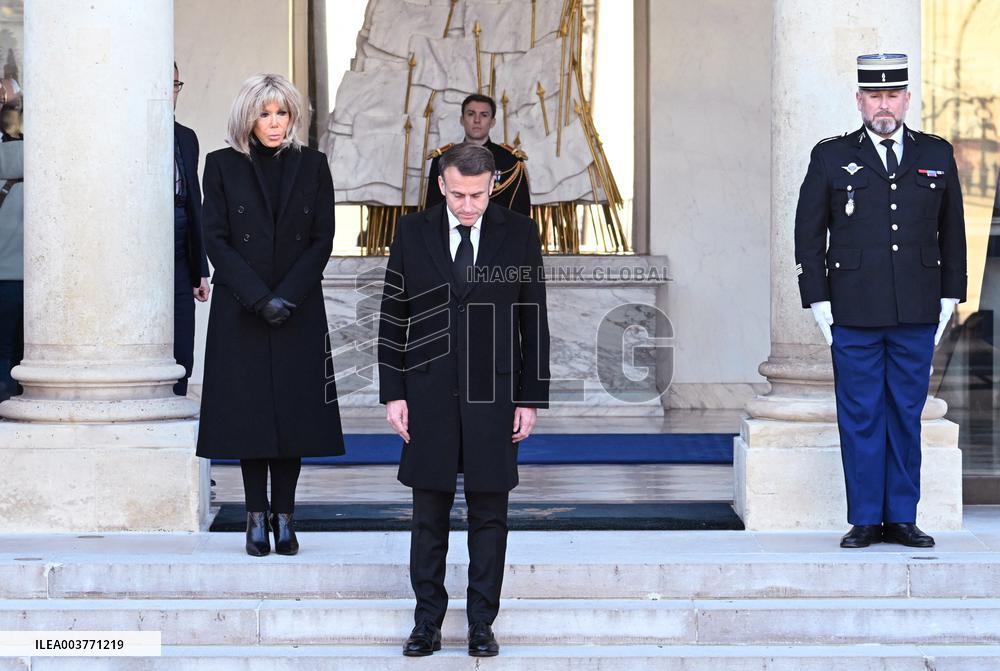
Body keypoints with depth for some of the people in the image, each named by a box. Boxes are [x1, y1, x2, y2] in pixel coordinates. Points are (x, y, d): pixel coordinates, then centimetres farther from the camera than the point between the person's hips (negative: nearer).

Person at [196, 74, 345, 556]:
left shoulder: (312, 166, 5)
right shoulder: (223, 166, 1)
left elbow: (322, 240, 2)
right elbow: (216, 240, -3)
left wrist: (286, 296, -9)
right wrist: (258, 298, -12)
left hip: (299, 311, 1)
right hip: (240, 312, -1)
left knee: (294, 409, -1)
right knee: (249, 408, -1)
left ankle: (283, 516, 5)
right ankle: (257, 517, 5)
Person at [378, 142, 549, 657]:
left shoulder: (519, 234, 0)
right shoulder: (412, 233, 1)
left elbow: (533, 321, 2)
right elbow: (393, 318, 4)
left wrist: (532, 399, -1)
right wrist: (393, 394, -1)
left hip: (494, 393, -1)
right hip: (429, 395, 1)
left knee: (489, 515, 5)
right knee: (429, 515, 5)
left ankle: (482, 625, 13)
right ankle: (427, 624, 13)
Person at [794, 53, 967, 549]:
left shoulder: (937, 156, 9)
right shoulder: (831, 157, 4)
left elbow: (952, 233, 14)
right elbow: (809, 235, 5)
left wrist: (949, 299, 8)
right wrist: (819, 304, -2)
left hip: (917, 317, 2)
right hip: (854, 317, -2)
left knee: (906, 415, 6)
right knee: (860, 417, 0)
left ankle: (902, 519, 12)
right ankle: (865, 520, 7)